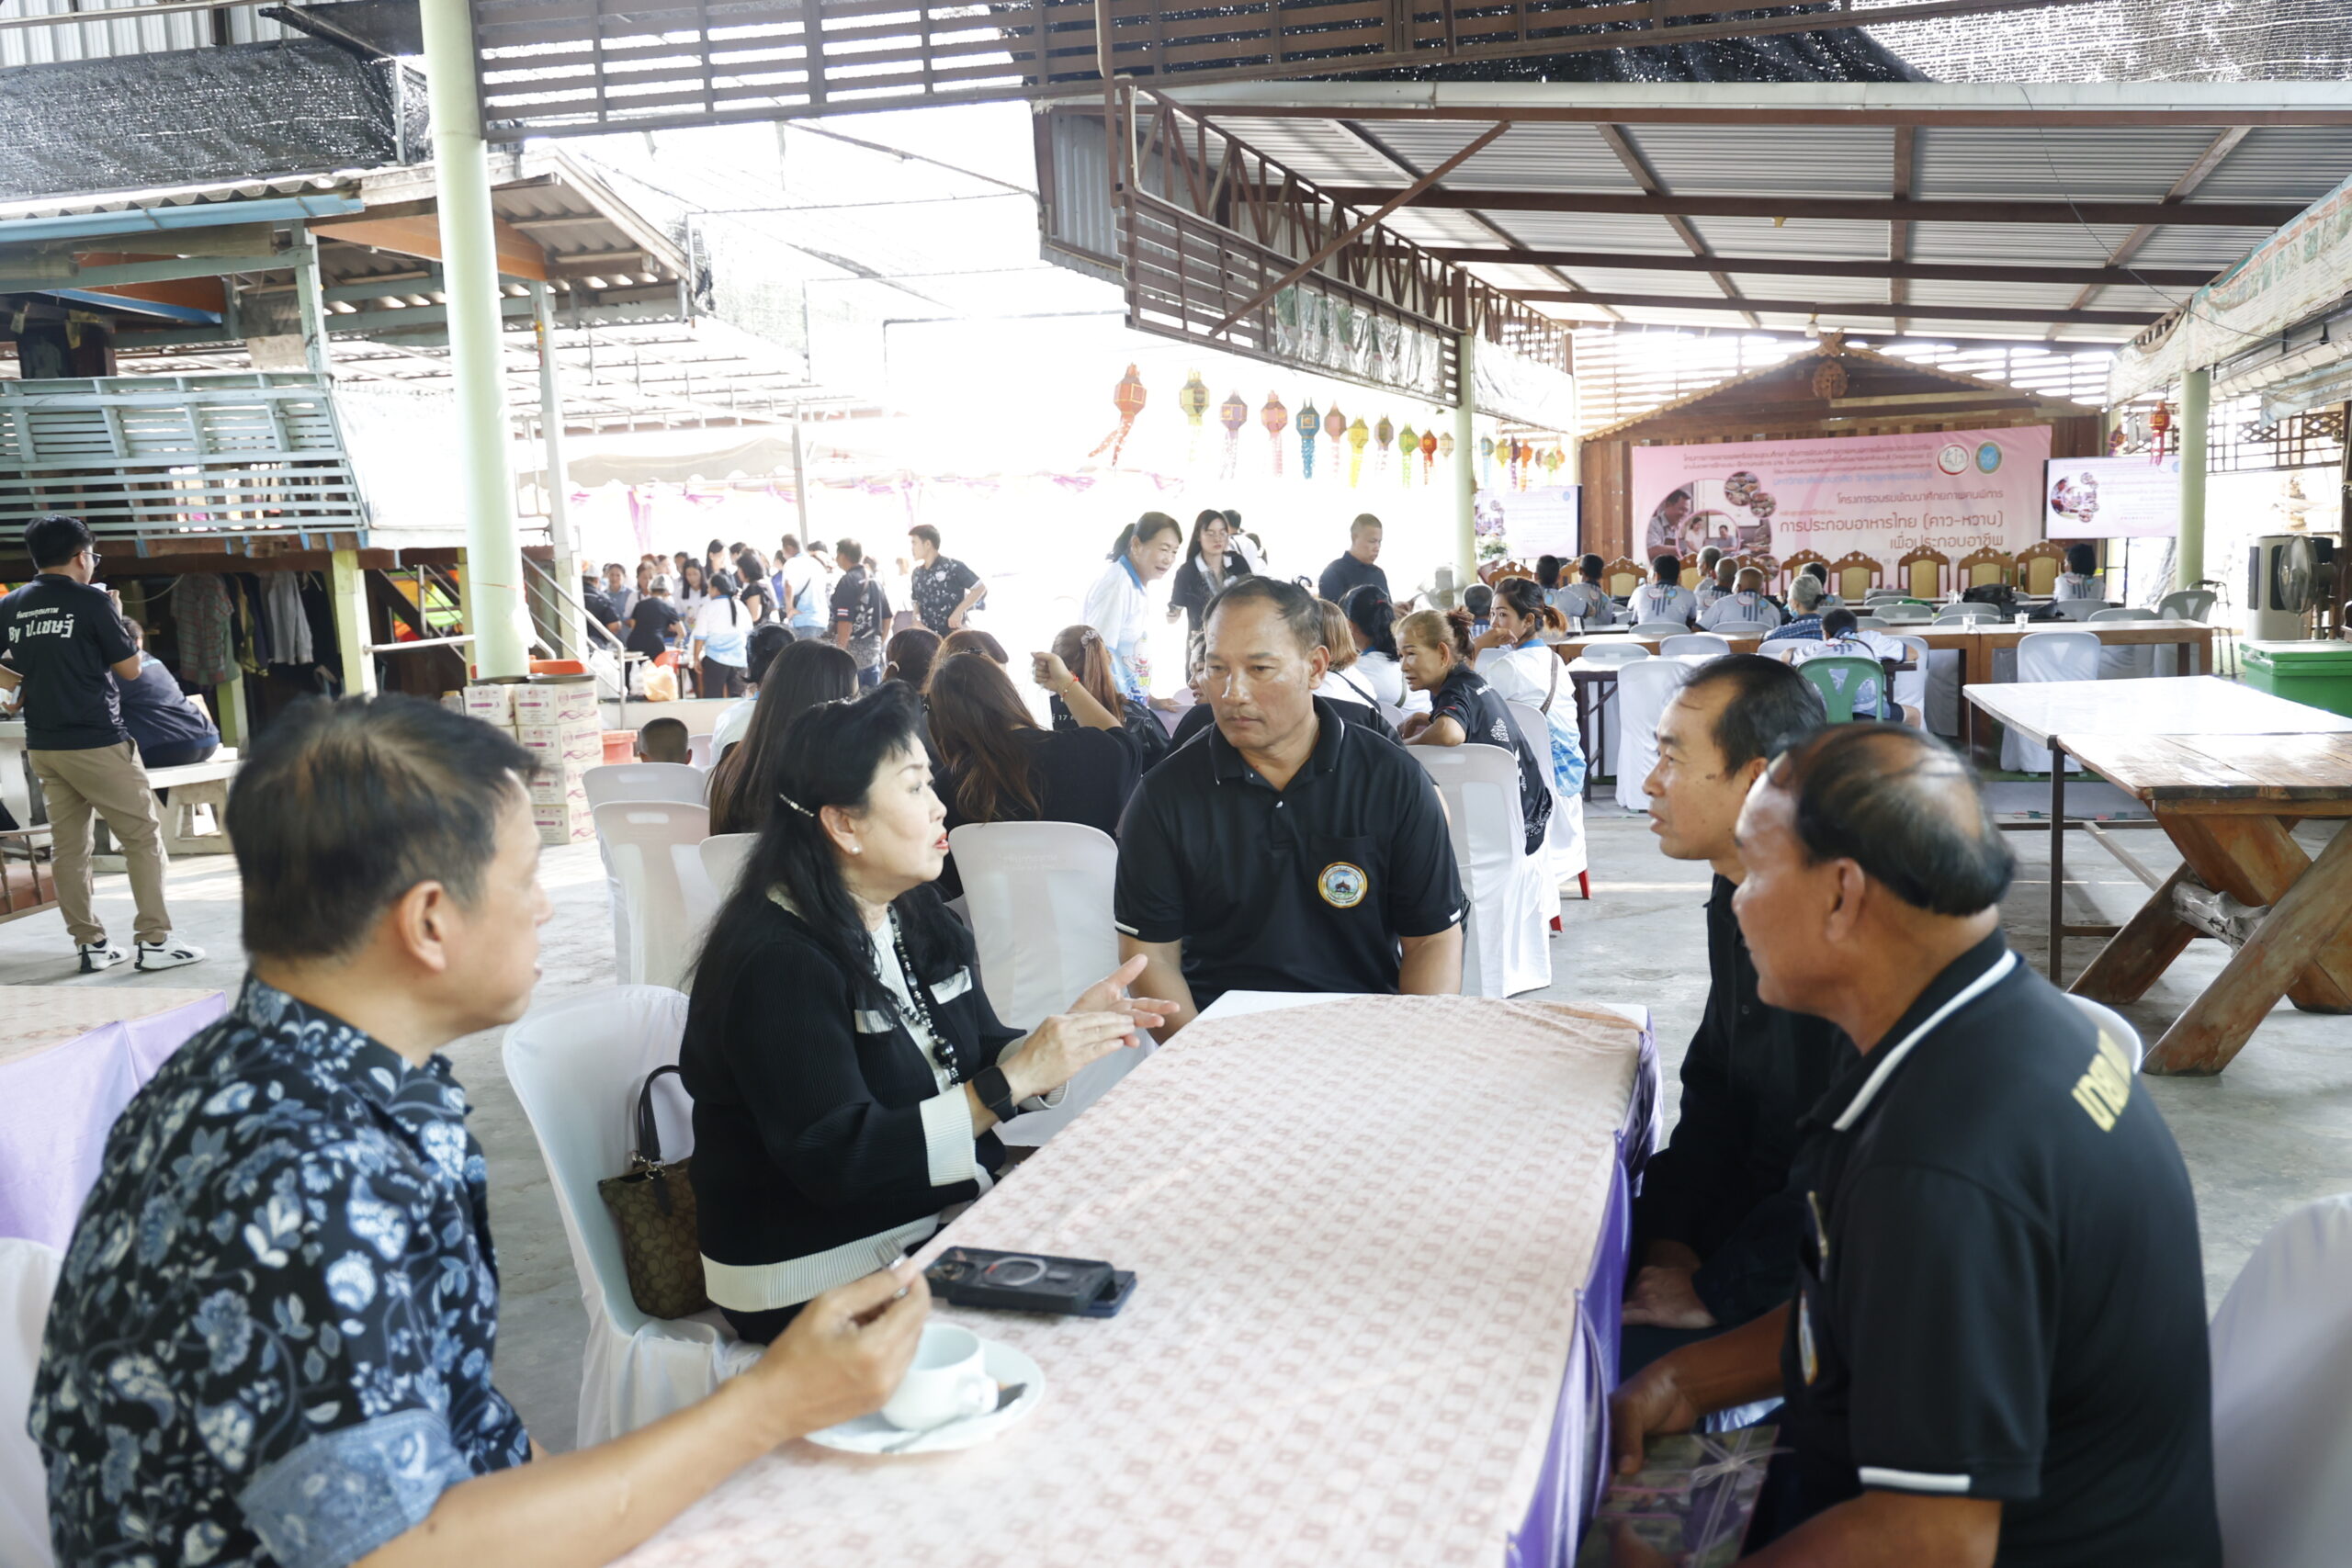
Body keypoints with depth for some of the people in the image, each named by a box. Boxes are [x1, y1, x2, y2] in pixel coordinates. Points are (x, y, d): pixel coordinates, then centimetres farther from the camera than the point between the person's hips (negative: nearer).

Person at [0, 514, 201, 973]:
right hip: (95, 742, -6)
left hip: (42, 745, 6)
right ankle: (154, 940, -1)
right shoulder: (91, 600, -9)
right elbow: (130, 669, -3)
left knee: (69, 845, 9)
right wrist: (118, 620, 9)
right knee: (143, 834, 1)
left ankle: (90, 945, 13)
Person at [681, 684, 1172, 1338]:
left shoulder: (917, 919, 6)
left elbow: (974, 1072, 10)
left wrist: (1068, 1032, -11)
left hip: (946, 1215, 8)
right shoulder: (776, 963, -20)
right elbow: (837, 1158, -25)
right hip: (825, 1280, -8)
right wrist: (1016, 1078, -27)